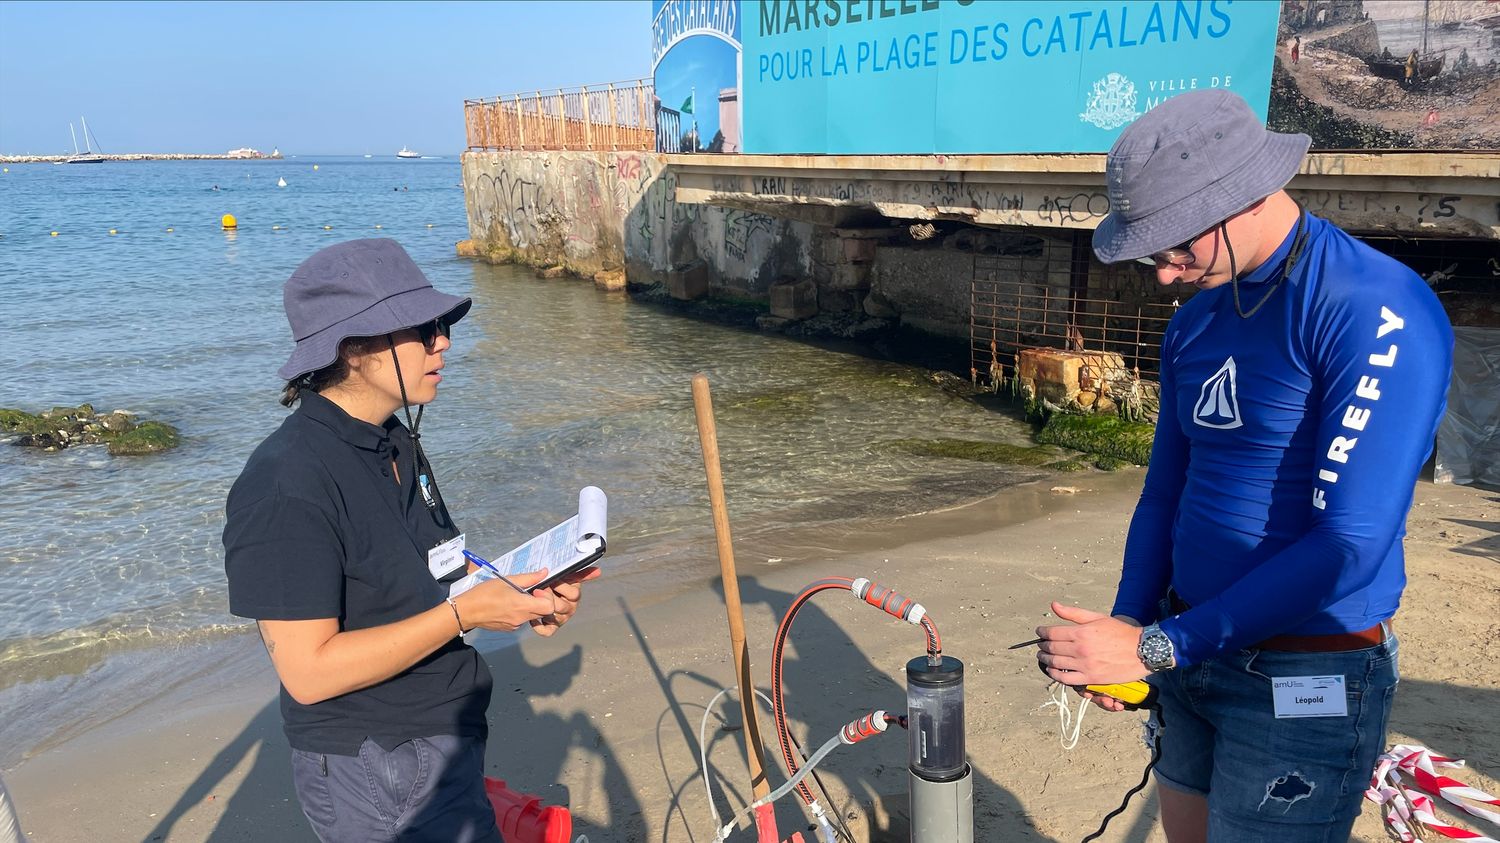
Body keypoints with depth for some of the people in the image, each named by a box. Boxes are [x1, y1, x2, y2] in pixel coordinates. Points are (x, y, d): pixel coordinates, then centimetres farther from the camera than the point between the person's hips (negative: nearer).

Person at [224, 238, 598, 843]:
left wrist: (519, 598, -3)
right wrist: (466, 612, -24)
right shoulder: (290, 483, -24)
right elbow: (308, 671, -24)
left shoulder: (394, 442, 5)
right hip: (379, 778, -8)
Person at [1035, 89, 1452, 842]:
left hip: (1305, 681, -6)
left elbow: (1350, 545, -25)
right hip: (1192, 655, 7)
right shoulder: (1195, 321, 4)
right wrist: (1123, 631, -5)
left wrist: (1160, 645, -22)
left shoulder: (1376, 311, -19)